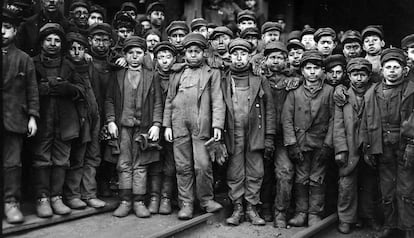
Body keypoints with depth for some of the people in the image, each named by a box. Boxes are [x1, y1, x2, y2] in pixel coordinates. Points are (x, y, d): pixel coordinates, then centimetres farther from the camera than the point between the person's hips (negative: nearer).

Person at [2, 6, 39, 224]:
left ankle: (11, 203, 7)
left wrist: (32, 116, -1)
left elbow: (32, 90, 6)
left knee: (12, 163, 0)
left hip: (14, 119, -1)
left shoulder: (24, 59, 8)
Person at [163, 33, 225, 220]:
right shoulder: (177, 74, 18)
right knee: (183, 167, 4)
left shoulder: (212, 73, 10)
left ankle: (206, 199, 14)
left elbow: (217, 101, 2)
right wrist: (167, 125, 8)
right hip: (179, 125, 3)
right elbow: (169, 100, 17)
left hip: (202, 125, -2)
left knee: (203, 165, -5)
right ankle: (186, 203, 13)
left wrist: (217, 125, -10)